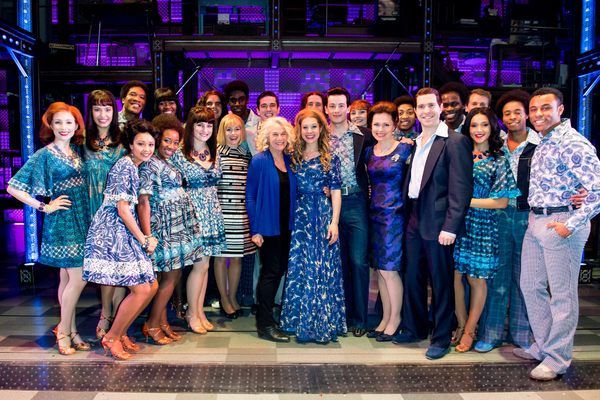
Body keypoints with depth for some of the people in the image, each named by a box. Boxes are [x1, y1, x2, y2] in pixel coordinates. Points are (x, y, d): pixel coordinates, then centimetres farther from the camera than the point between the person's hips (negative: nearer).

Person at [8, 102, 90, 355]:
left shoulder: (77, 150, 8)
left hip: (81, 219, 6)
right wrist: (45, 207, -10)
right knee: (78, 278, -6)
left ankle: (68, 329, 23)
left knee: (68, 278, 13)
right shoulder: (44, 155, -9)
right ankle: (64, 331, 11)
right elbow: (13, 187, -10)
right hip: (62, 222, -6)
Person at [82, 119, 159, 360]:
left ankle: (120, 333, 21)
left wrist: (145, 238, 11)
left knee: (151, 286, 8)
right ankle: (112, 338, 9)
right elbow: (122, 208, -16)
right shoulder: (125, 166, -13)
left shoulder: (136, 166, 15)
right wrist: (143, 240, -10)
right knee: (141, 290, -9)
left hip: (125, 232, 9)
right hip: (113, 232, -9)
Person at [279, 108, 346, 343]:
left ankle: (323, 323, 9)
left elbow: (336, 192, 1)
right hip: (299, 216, 2)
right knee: (299, 267, 3)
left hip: (324, 215, -2)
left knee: (324, 267, -2)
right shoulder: (294, 157, 9)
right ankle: (301, 321, 15)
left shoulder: (330, 159, 3)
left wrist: (334, 221, -8)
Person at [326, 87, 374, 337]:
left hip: (356, 203, -1)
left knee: (358, 261, -2)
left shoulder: (363, 136, 3)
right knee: (338, 261, 10)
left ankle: (359, 318, 12)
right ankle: (341, 314, 24)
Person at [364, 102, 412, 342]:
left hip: (395, 214, -5)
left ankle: (395, 319, 14)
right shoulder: (369, 152, 10)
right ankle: (385, 319, 22)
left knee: (388, 269, -4)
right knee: (380, 269, 10)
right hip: (374, 214, 6)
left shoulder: (405, 149, -6)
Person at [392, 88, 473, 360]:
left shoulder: (455, 141, -11)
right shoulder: (416, 142, 14)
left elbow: (461, 189, -15)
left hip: (437, 223, -7)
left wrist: (450, 227, -19)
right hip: (414, 220, 7)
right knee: (412, 277, 16)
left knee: (441, 283, 6)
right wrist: (405, 212, 9)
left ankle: (441, 338, 21)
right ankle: (414, 329, 33)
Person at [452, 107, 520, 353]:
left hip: (481, 224, -3)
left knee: (476, 279, 4)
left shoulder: (499, 161, -2)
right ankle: (461, 325, 22)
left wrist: (466, 201, -11)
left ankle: (469, 331, 19)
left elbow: (501, 202, -7)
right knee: (454, 275, 4)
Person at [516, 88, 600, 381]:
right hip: (535, 221, 9)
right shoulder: (541, 143, 14)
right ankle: (543, 346, 31)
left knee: (562, 295, 2)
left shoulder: (573, 143, -14)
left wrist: (570, 225, -20)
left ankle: (557, 358, 14)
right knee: (530, 285, 16)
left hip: (561, 224, -9)